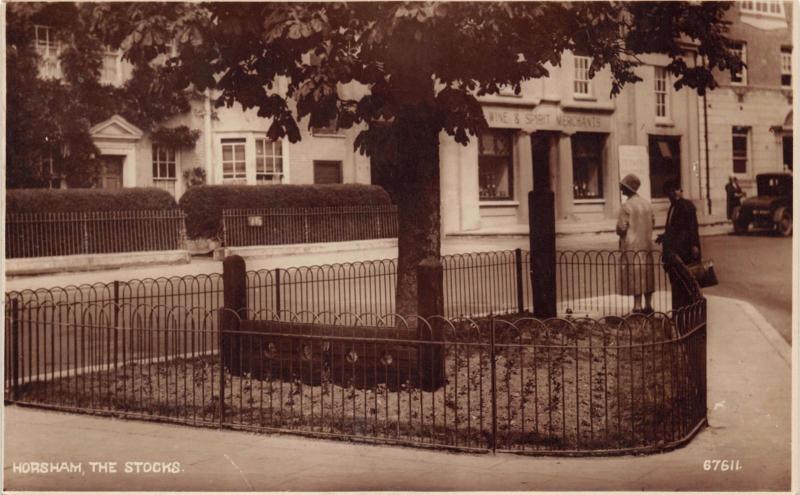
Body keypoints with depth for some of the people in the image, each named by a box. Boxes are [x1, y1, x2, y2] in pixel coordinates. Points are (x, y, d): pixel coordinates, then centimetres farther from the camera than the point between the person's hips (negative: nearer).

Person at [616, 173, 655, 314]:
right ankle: (648, 306, 16)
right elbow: (652, 222, 14)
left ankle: (637, 307, -5)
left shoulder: (626, 206, -15)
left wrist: (619, 231, 4)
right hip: (647, 244, 7)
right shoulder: (647, 204, 7)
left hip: (631, 246, -7)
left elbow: (621, 229, -17)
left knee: (634, 277, -4)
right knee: (647, 276, 12)